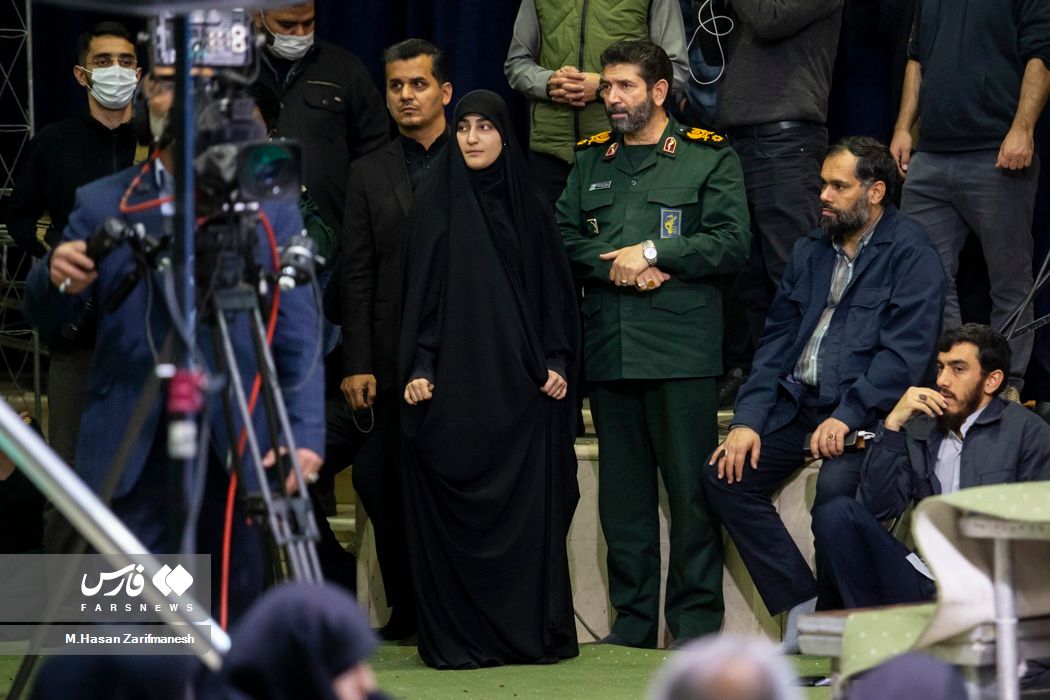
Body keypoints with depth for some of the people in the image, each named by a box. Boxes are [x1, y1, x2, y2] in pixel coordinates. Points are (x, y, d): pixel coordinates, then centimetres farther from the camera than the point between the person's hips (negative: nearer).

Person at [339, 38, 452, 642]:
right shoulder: (370, 174, 12)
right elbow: (357, 275, 8)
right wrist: (357, 364, 0)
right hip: (397, 358, 2)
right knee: (396, 486, 1)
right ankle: (407, 609, 10)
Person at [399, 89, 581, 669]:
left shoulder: (528, 207, 11)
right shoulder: (434, 204, 4)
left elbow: (553, 291, 12)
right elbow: (419, 291, 1)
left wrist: (557, 361, 0)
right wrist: (418, 368, -9)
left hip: (519, 381, 2)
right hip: (454, 382, -2)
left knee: (530, 509, -1)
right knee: (453, 513, -4)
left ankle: (534, 630, 3)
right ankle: (456, 637, -2)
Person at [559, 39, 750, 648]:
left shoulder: (709, 158, 3)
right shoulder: (591, 161, 18)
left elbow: (730, 242, -6)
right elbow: (564, 238, 9)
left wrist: (652, 252, -11)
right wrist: (620, 269, -8)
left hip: (681, 347, -5)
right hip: (609, 347, 5)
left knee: (692, 487, -5)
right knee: (622, 490, 7)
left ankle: (697, 620, 1)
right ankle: (633, 618, 13)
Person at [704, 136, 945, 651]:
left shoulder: (910, 254, -4)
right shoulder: (810, 252, 18)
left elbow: (905, 353, -14)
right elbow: (777, 339, 15)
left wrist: (846, 417, -23)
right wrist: (749, 418, 2)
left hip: (864, 413, -7)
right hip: (798, 404, 7)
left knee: (835, 486, -33)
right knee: (725, 475, -9)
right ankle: (802, 607, -6)